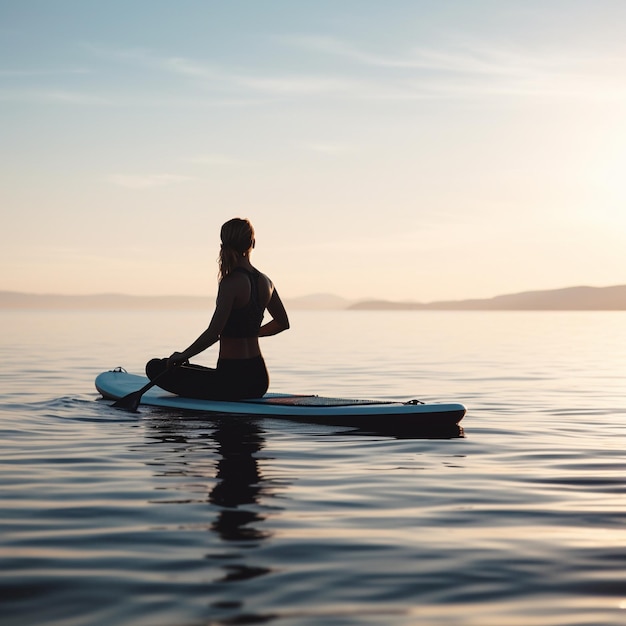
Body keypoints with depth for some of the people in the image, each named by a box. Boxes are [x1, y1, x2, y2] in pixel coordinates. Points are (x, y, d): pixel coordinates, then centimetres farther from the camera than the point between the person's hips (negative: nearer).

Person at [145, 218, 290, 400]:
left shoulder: (231, 283, -16)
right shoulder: (265, 282, 6)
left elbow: (213, 333, -22)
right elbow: (282, 323, 21)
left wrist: (182, 356, -10)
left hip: (232, 381, -8)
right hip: (259, 381, 8)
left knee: (155, 367, 1)